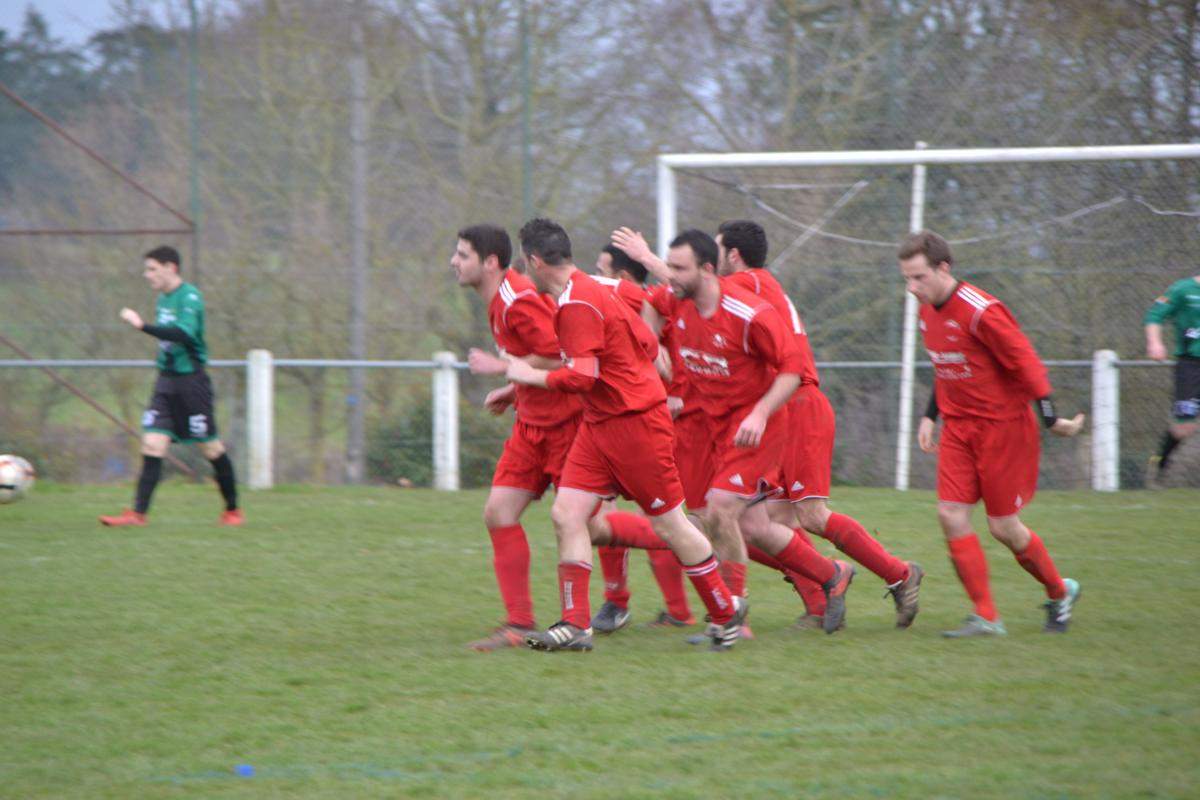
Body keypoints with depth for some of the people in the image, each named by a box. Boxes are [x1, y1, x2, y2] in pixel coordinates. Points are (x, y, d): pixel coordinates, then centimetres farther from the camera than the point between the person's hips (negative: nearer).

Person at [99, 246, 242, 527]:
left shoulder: (189, 297, -14)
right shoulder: (163, 299, 12)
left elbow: (183, 333, -29)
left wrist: (143, 326, -31)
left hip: (191, 380, -7)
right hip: (166, 380, 7)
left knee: (210, 447, 2)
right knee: (152, 443, -5)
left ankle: (233, 509, 17)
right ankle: (138, 512, -11)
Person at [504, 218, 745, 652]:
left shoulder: (577, 305, -19)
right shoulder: (589, 291, 11)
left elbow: (582, 377, -26)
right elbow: (647, 345, 16)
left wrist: (529, 375, -14)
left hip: (635, 421, -10)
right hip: (600, 422, 10)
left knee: (669, 524, 0)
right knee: (566, 514, -2)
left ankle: (726, 611, 15)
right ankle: (575, 625, -5)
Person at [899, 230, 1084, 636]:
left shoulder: (980, 311, -21)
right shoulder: (929, 311, 6)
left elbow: (1024, 360, -18)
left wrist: (1049, 417, -22)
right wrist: (931, 415, 16)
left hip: (1002, 425, -7)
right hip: (958, 427, 7)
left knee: (1004, 527, -1)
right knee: (951, 515, -7)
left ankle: (1060, 593, 25)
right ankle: (986, 617, -2)